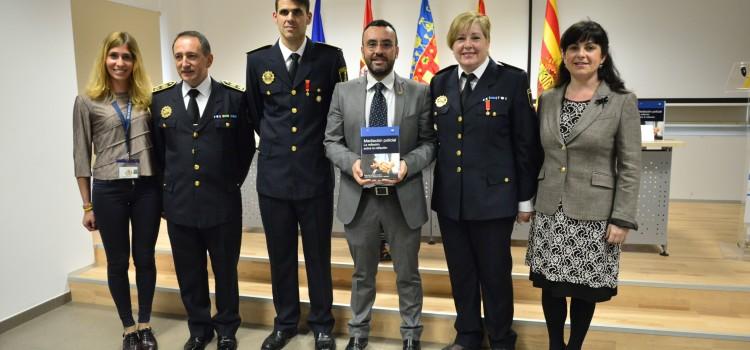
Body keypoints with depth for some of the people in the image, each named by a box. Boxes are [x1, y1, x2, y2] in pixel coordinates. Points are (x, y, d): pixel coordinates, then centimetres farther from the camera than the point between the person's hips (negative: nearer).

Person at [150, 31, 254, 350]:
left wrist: (232, 183, 5)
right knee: (189, 273, 15)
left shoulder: (234, 97, -5)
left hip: (222, 203, -2)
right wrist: (167, 189, 9)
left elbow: (246, 147, 5)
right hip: (178, 203, 2)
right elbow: (158, 150, 11)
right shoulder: (160, 98, 2)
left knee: (226, 270, 13)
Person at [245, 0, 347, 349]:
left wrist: (319, 145, 7)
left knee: (319, 254, 9)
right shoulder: (257, 60, 4)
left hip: (315, 173, -2)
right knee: (280, 254, 12)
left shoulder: (331, 57, -3)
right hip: (273, 173, 2)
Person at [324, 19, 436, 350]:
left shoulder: (419, 93, 0)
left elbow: (429, 142, 0)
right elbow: (331, 142, 3)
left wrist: (408, 164, -20)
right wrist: (351, 162, -17)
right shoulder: (343, 91, 3)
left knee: (407, 274, 15)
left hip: (404, 198, -1)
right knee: (362, 273, 18)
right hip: (358, 198, 1)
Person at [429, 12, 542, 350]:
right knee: (460, 270, 15)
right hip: (450, 197, 4)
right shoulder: (440, 83, 7)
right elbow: (436, 138, 10)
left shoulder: (512, 80, -6)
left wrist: (525, 198, -4)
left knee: (495, 272, 8)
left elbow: (527, 144, -5)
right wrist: (436, 187, 8)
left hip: (493, 196, -4)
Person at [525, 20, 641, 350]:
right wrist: (528, 200, 9)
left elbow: (630, 166, -6)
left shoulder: (623, 101, -5)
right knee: (550, 285, 10)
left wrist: (622, 219, -10)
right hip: (550, 210, 3)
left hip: (593, 212, -3)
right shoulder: (547, 99, 6)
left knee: (584, 288, 9)